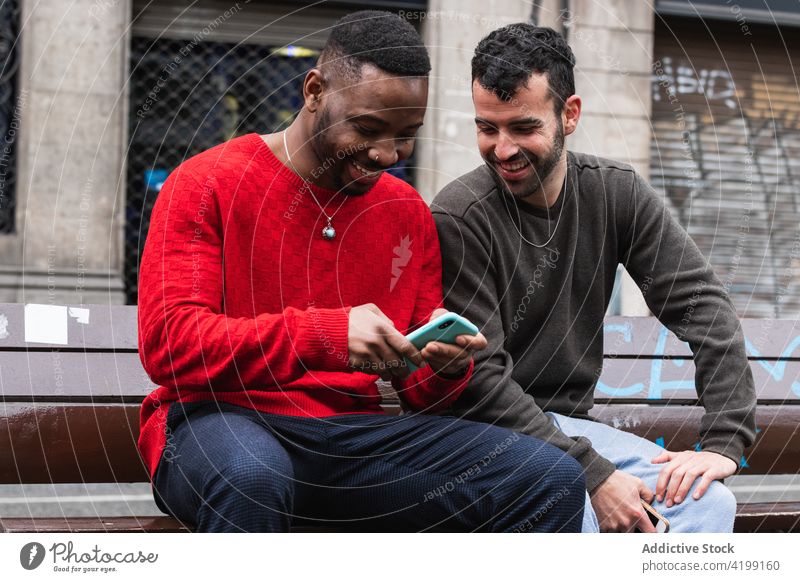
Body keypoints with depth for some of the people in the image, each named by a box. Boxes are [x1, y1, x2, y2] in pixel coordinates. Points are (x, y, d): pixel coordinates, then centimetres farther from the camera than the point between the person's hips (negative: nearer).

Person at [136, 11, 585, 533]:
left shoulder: (409, 214, 14)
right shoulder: (208, 185, -2)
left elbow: (420, 391, 17)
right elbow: (166, 340, -15)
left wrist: (446, 367, -10)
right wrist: (324, 337, -25)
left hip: (355, 432, 4)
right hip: (221, 420, -4)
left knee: (553, 479, -13)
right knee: (251, 473, -42)